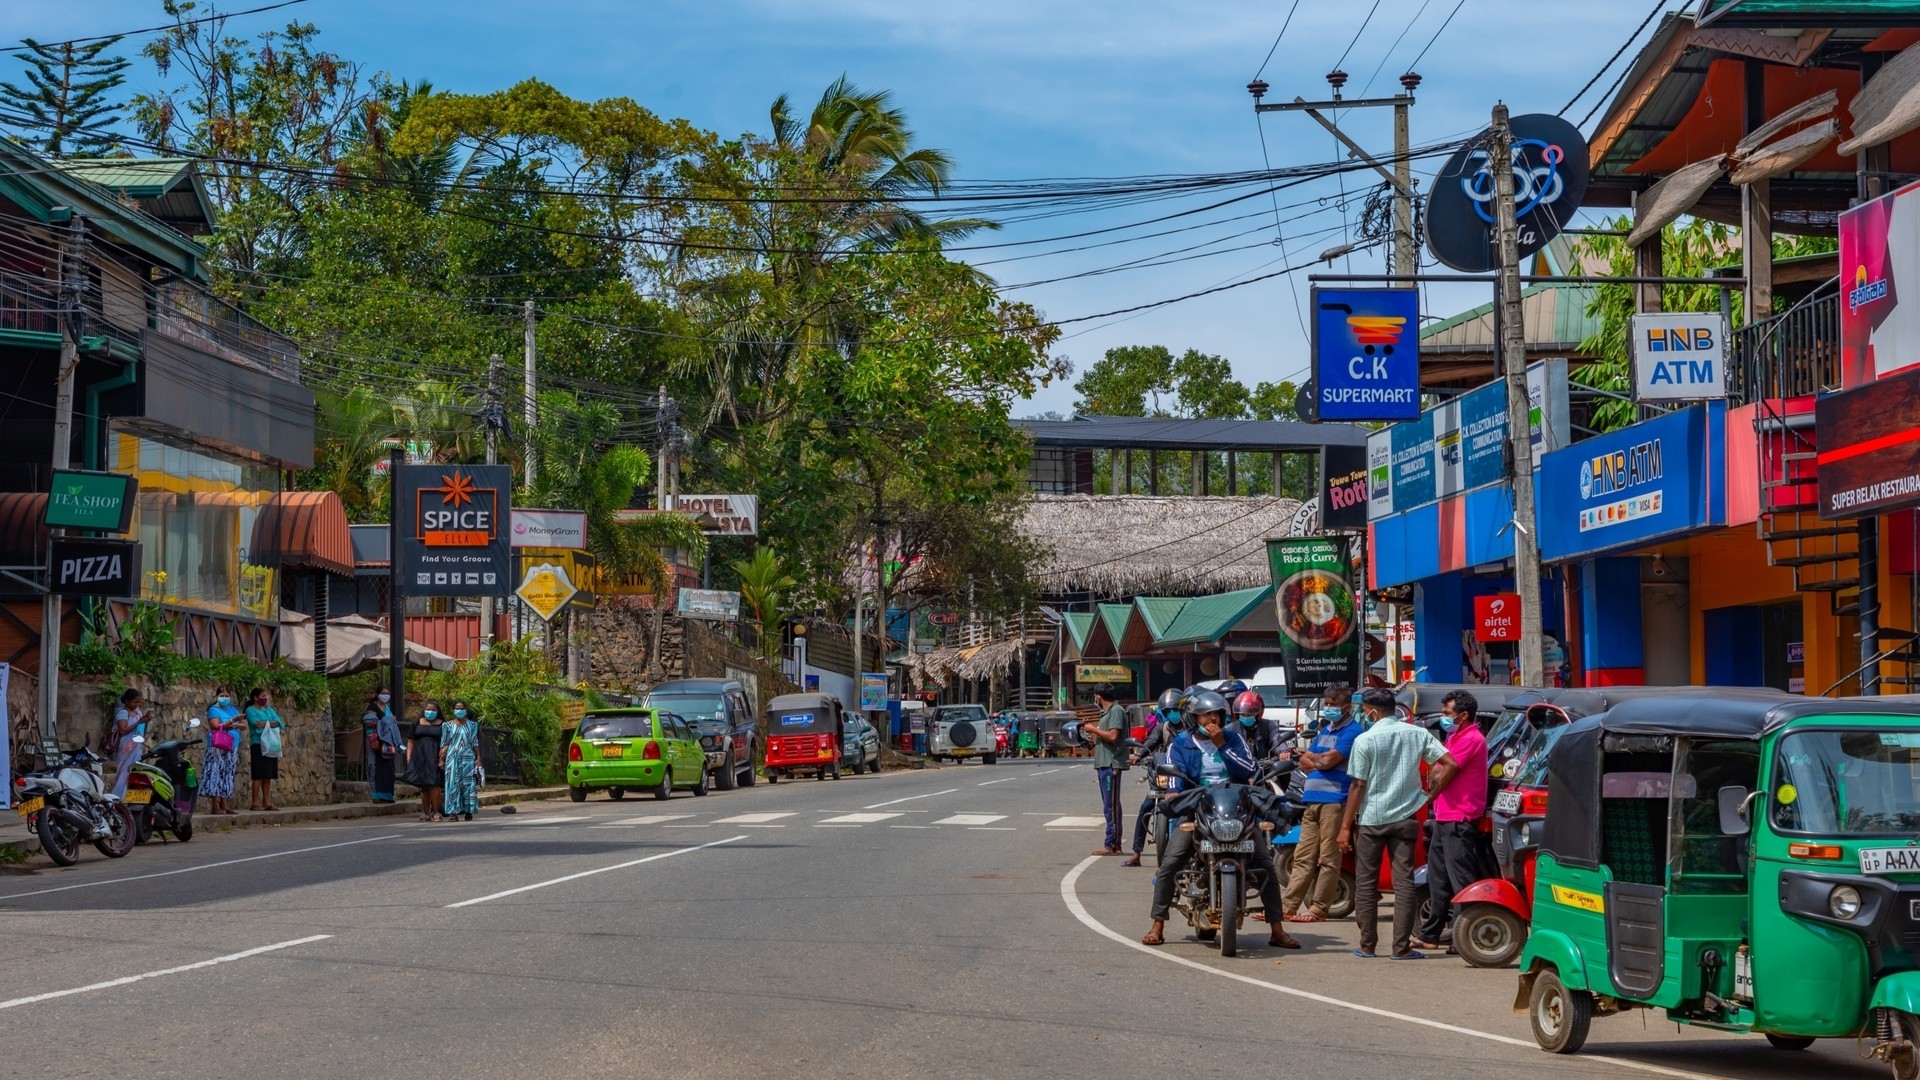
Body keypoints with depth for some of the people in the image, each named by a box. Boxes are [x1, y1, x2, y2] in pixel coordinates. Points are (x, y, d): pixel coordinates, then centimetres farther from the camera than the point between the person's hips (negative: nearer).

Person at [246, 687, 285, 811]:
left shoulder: (269, 710, 18)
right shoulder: (251, 710, -1)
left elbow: (280, 723, 6)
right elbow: (256, 724, -17)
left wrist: (266, 724, -9)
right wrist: (273, 723, -12)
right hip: (258, 745, -6)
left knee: (268, 776, 5)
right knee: (258, 775, -9)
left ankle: (266, 802, 8)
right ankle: (256, 803, -9)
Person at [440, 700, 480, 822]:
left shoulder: (472, 725, 10)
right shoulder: (447, 725, 6)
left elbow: (475, 743, 10)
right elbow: (443, 744, 5)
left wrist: (478, 758, 3)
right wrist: (441, 760, 0)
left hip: (468, 758, 1)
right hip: (452, 758, -1)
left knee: (468, 784, -1)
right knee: (453, 784, -5)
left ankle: (468, 812, 3)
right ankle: (454, 812, -5)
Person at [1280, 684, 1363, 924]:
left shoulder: (1351, 731, -4)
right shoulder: (1324, 730, 22)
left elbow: (1328, 760, -13)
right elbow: (1304, 761, 17)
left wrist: (1312, 757, 7)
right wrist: (1322, 762, -3)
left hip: (1334, 799, -8)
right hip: (1312, 799, 8)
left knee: (1328, 859, -4)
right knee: (1303, 857, 6)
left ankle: (1318, 909, -3)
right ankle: (1287, 906, 5)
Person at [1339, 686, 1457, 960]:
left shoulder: (1365, 740, -10)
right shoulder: (1417, 734, 1)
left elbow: (1358, 786, -10)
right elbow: (1450, 763, -4)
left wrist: (1346, 826, -5)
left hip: (1370, 819, -3)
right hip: (1404, 817, 3)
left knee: (1366, 883, 7)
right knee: (1404, 883, 3)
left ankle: (1367, 945, 9)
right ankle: (1402, 947, 0)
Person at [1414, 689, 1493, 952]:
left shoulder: (1470, 738, -13)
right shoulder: (1455, 737, 20)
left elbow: (1448, 772, -13)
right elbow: (1436, 773, 19)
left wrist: (1432, 794, 3)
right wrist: (1435, 779, -3)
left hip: (1460, 820, -10)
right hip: (1445, 817, 10)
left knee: (1462, 881, -9)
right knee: (1438, 880, 13)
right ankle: (1430, 935, 19)